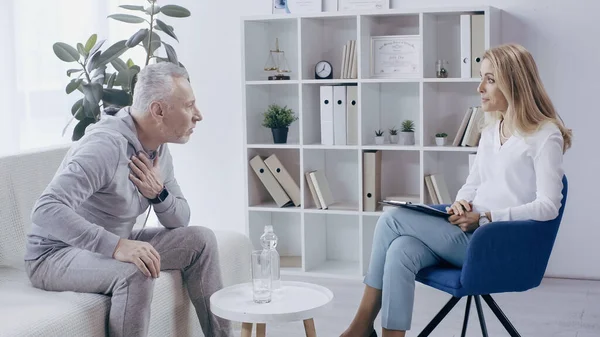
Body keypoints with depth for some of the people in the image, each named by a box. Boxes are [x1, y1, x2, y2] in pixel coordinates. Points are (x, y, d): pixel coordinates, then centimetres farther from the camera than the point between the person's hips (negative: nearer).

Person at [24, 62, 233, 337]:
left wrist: (159, 193, -16)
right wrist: (116, 245, -46)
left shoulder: (158, 149, 0)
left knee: (200, 239, 0)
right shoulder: (107, 145, -28)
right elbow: (46, 210, -38)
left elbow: (180, 221, 6)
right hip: (56, 254, -9)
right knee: (135, 272, -35)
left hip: (110, 246, 9)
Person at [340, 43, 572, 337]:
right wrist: (461, 204, -3)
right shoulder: (491, 130, 16)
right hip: (471, 233, 7)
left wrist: (484, 217, -19)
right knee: (400, 252, -25)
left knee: (392, 220, -15)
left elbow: (548, 206, -14)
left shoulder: (545, 135, -7)